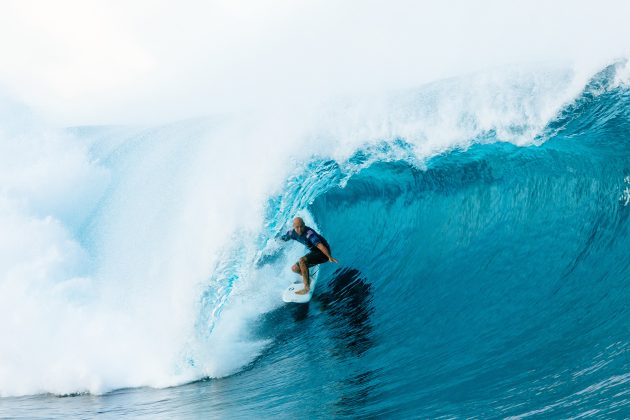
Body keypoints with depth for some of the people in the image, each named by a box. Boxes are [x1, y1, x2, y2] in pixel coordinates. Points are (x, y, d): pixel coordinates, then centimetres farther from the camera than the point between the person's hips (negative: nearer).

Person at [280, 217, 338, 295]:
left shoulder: (309, 233, -30)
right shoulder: (292, 233, -7)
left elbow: (319, 245, -41)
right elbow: (282, 239, 13)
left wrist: (330, 257, -50)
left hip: (323, 253, -8)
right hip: (314, 252, 8)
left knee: (302, 260, -29)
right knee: (295, 268, 2)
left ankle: (307, 287, -27)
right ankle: (307, 279, 31)